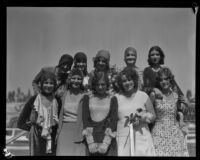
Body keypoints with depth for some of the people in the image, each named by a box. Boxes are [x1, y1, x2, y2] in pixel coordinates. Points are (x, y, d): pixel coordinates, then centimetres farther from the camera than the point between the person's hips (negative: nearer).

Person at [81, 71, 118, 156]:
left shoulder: (112, 99, 6)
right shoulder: (87, 98, 7)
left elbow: (113, 120, -2)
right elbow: (85, 119, 0)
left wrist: (106, 143, -12)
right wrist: (90, 142, -10)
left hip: (108, 139, 0)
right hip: (90, 138, 0)